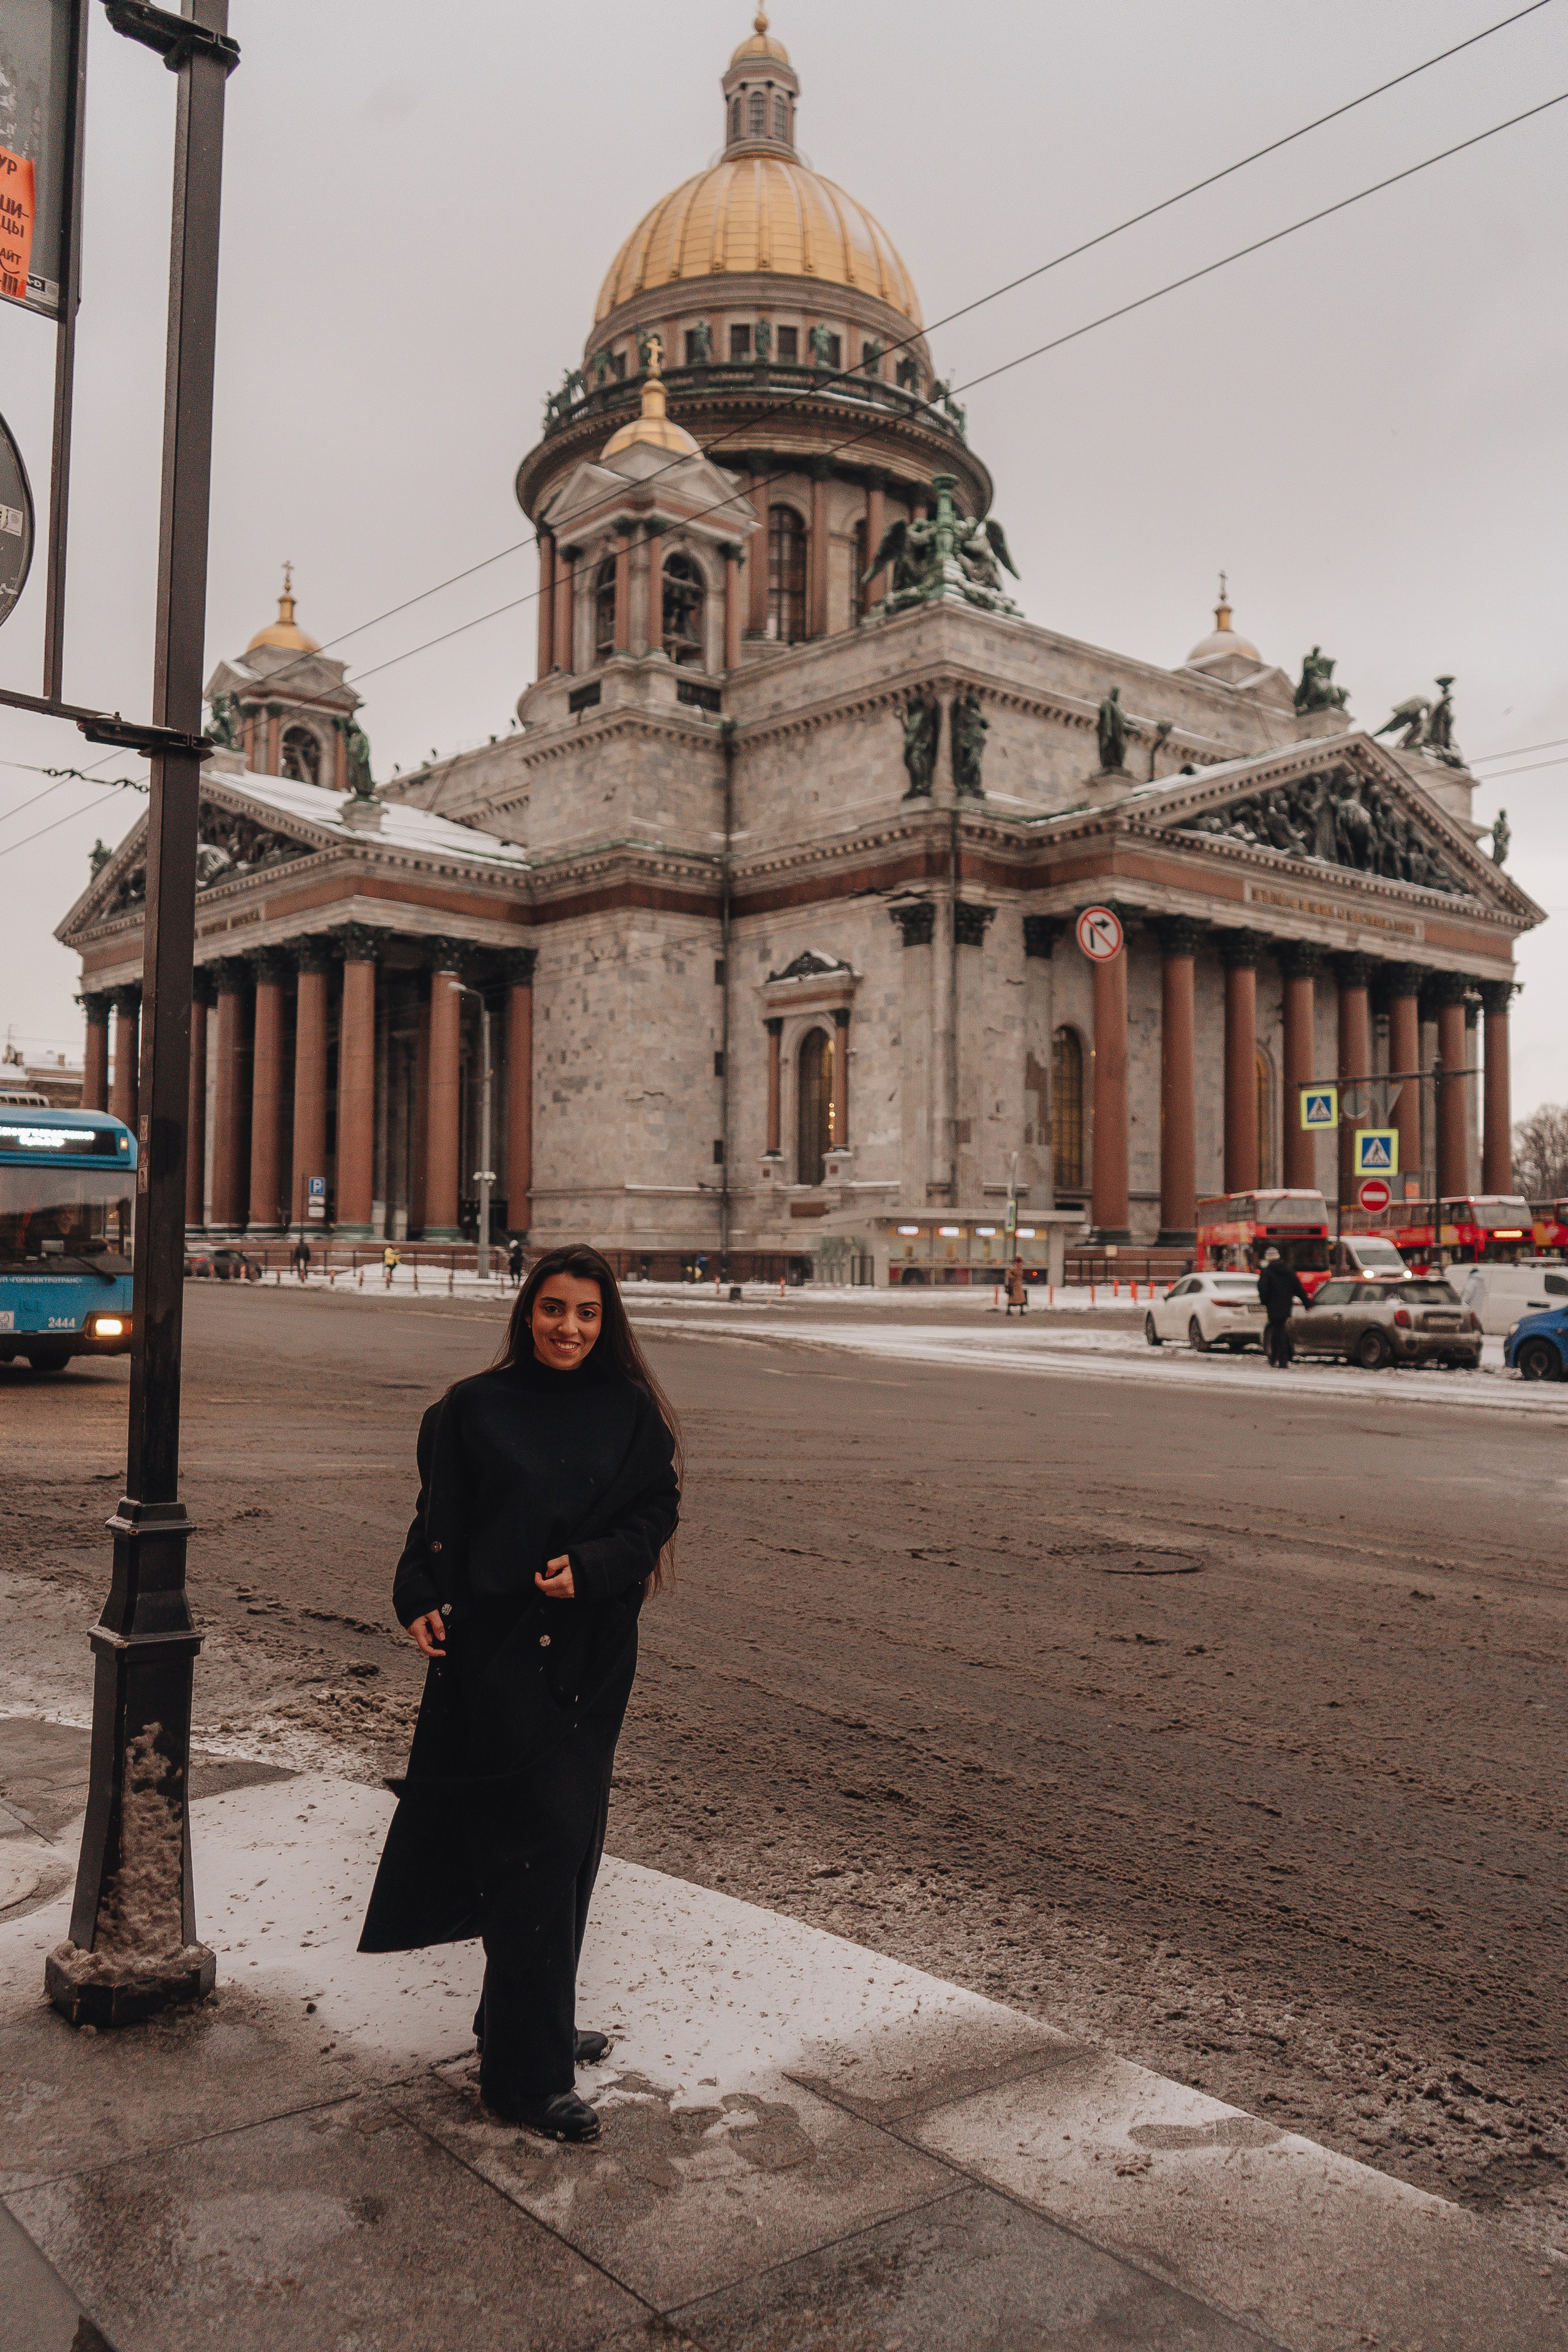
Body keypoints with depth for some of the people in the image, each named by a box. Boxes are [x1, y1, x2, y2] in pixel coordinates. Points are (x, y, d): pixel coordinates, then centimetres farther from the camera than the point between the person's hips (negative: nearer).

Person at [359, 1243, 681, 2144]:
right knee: (534, 1841, -4)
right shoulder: (476, 1409, -2)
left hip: (593, 1653, 4)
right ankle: (525, 2072, 5)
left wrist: (590, 1566, -17)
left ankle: (536, 2019, 33)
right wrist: (421, 1599, -15)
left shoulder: (632, 1412, 3)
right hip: (498, 1651, -3)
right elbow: (439, 1518, 0)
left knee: (572, 1841, 13)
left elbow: (655, 1514, -1)